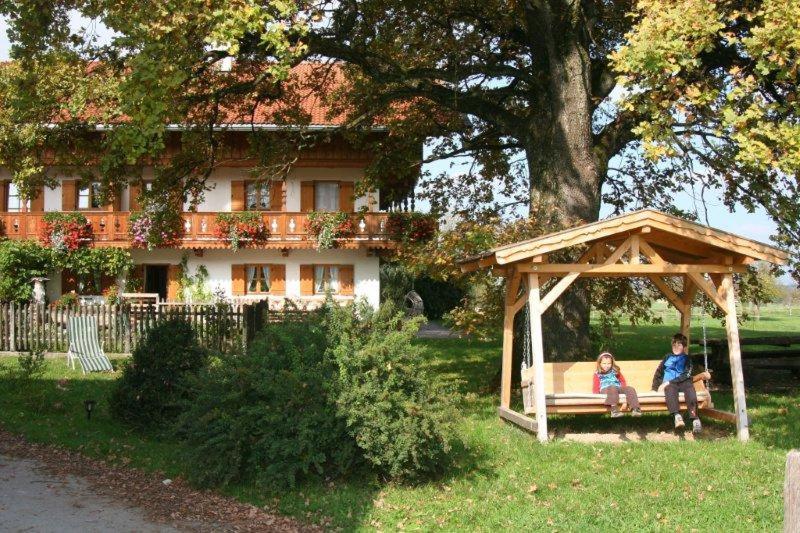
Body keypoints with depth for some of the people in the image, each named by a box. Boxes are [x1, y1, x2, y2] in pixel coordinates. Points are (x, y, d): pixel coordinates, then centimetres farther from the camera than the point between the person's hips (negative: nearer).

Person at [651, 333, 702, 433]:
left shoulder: (686, 358, 18)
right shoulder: (668, 357, 27)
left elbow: (687, 374, 2)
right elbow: (658, 373, 25)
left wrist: (669, 382, -9)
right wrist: (655, 388, 10)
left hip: (683, 383, -1)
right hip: (669, 384, 1)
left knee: (689, 387, -36)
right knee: (670, 388, -36)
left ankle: (695, 419, -53)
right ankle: (677, 416, -58)